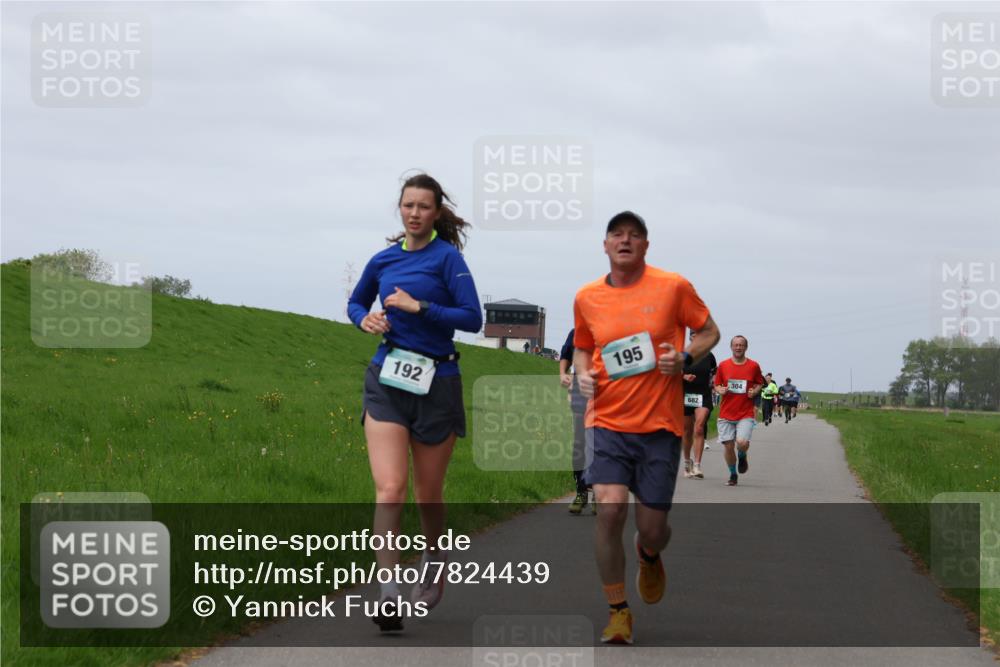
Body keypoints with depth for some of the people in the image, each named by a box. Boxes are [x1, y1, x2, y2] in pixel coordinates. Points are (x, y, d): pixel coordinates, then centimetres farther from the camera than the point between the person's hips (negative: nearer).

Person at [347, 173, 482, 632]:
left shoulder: (447, 257, -5)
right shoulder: (383, 260, 8)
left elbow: (472, 318, -12)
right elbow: (356, 302, 25)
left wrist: (419, 306, -18)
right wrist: (365, 318, 3)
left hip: (436, 384, -2)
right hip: (386, 382, 2)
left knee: (428, 491, 10)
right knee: (390, 488, -13)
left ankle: (434, 566, 37)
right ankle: (388, 594, -21)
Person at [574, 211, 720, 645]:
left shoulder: (673, 287, -2)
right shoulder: (587, 298, 5)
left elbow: (709, 332, 9)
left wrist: (685, 358, -11)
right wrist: (583, 374, 1)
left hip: (660, 424, -1)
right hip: (608, 420, 1)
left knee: (652, 529, 2)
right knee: (610, 508, -18)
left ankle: (649, 555, 43)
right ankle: (617, 612, -3)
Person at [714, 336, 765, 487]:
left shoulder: (754, 366, 3)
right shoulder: (723, 365, 5)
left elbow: (759, 383, 15)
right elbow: (717, 385, 13)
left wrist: (755, 391, -6)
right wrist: (720, 390, -9)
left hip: (746, 414, -1)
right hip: (726, 413, 1)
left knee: (742, 443, -19)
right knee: (728, 445, -1)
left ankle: (742, 457, 18)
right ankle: (733, 474, 20)